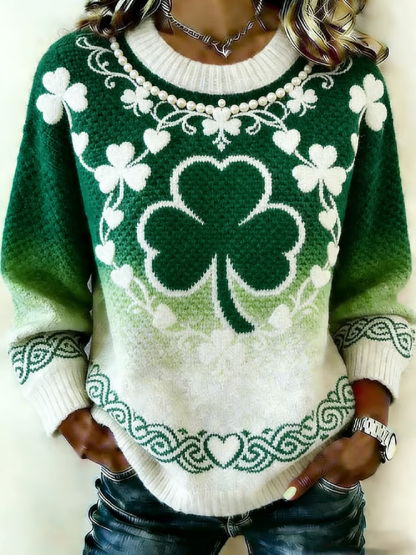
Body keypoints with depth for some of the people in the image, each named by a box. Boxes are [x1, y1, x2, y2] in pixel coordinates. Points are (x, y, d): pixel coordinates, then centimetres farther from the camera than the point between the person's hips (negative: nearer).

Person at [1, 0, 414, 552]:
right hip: (142, 471, 0)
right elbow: (44, 284, -2)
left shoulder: (351, 79, -7)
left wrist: (370, 426, -6)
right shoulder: (76, 73, -10)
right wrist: (75, 422, -3)